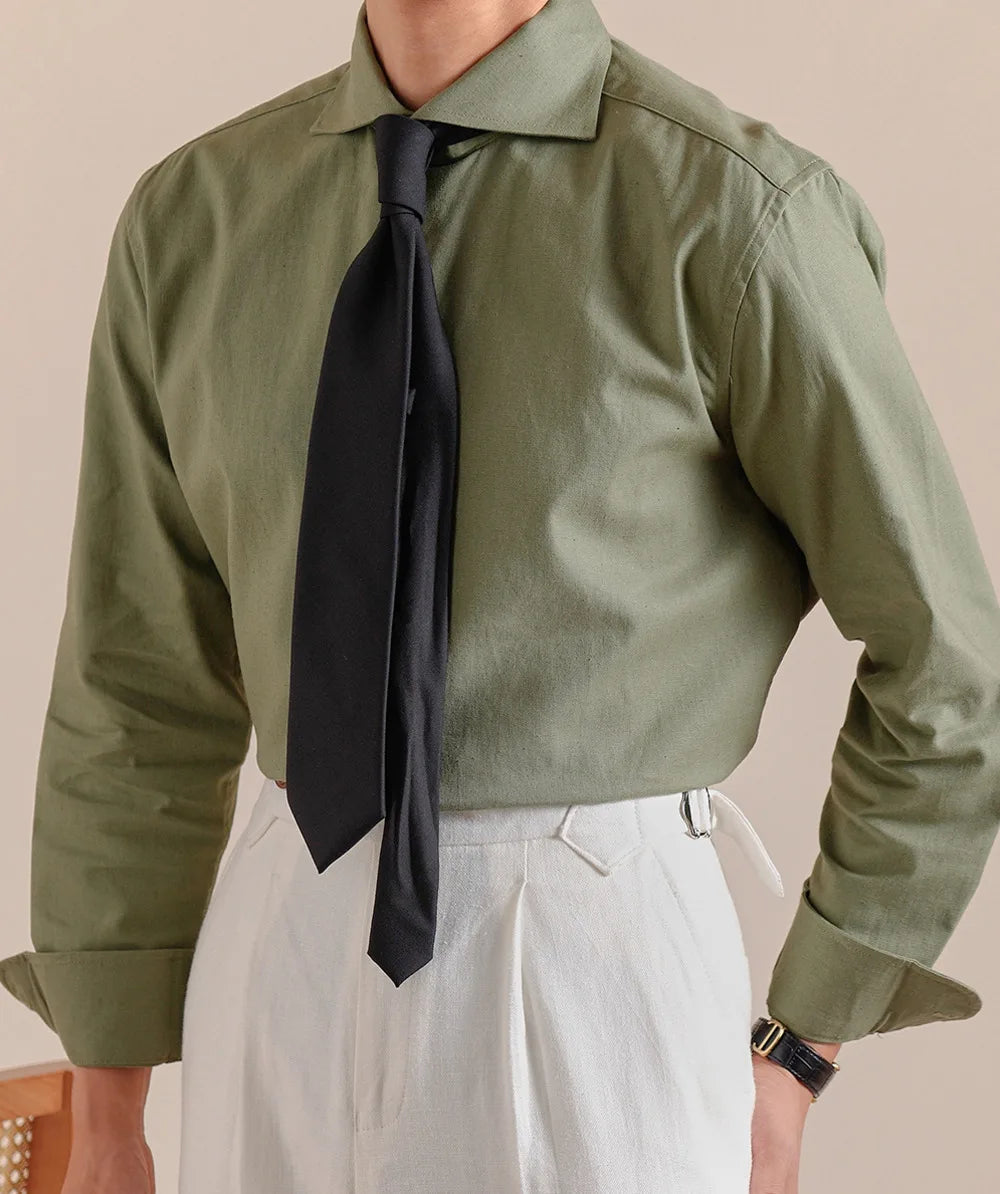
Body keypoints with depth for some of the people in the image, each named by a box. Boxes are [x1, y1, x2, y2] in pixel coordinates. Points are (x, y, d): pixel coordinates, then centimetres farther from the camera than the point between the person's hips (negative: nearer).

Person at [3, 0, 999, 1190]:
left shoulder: (730, 208, -10)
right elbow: (141, 684, 9)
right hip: (280, 972, 5)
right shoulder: (190, 217, 5)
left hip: (597, 978, -4)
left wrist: (786, 1068, -2)